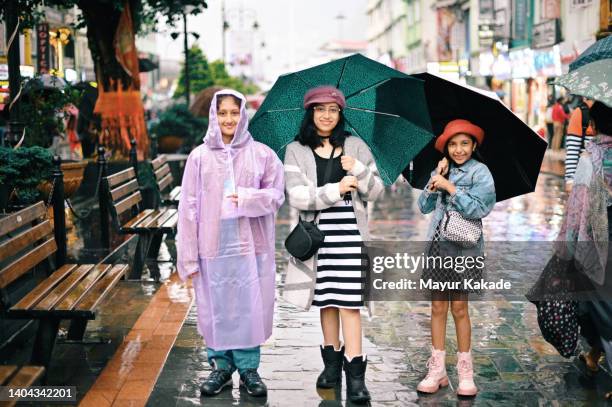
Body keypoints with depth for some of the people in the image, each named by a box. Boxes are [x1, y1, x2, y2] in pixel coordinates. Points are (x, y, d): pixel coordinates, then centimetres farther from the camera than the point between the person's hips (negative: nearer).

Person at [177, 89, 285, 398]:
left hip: (251, 245, 0)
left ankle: (248, 367, 21)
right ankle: (221, 365, 25)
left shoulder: (261, 154, 2)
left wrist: (246, 198, -15)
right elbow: (189, 207, 1)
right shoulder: (200, 156, 1)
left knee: (249, 307, 4)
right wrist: (189, 256, -3)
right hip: (213, 247, 0)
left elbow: (277, 195, 4)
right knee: (215, 308, 7)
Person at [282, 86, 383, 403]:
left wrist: (359, 171, -12)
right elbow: (296, 196, -7)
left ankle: (355, 372, -6)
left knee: (348, 299, -7)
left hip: (350, 229, -1)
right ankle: (331, 363, 21)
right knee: (325, 299, 8)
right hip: (317, 231, 1)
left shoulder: (355, 146, 8)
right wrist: (335, 190, -14)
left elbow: (376, 192, 6)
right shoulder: (296, 150, 5)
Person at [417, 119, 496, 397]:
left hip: (463, 248, -4)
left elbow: (477, 209, -15)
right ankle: (437, 371, 10)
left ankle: (465, 373, 9)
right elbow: (424, 206, 5)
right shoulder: (440, 171, 11)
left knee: (459, 308, -1)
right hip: (437, 246, 4)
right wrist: (435, 181, -7)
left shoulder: (480, 172, -3)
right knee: (438, 306, 5)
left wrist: (449, 186, -16)